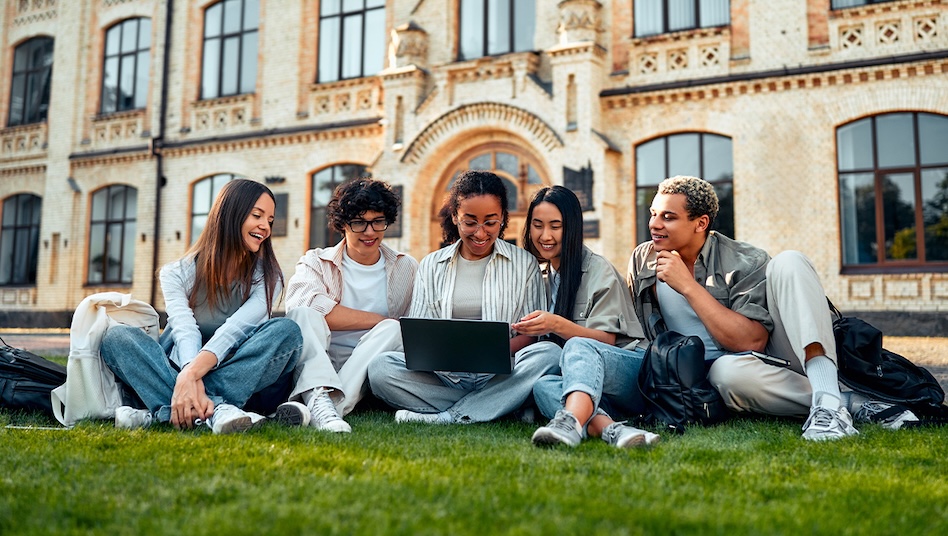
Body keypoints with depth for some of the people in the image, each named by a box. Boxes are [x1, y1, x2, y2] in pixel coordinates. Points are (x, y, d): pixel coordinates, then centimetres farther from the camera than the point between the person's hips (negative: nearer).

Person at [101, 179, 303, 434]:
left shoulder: (267, 277, 0)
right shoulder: (177, 274, 1)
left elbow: (235, 330, -18)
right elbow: (185, 332, -17)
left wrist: (191, 375, -35)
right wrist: (191, 382, -38)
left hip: (245, 383, 0)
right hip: (183, 374, 1)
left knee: (286, 330, -26)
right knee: (116, 336, -20)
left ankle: (162, 411, -33)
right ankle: (215, 410, -40)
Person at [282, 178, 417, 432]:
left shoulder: (406, 269, 12)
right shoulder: (317, 263, 7)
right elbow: (301, 301, -16)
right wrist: (378, 320, -14)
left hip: (368, 368, 1)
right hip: (315, 363, -1)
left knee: (392, 329, -25)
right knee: (303, 313, -23)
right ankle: (319, 396, -45)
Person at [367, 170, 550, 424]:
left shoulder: (524, 264, 11)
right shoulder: (431, 265, 15)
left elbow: (531, 334, 4)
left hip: (500, 377, -1)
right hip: (443, 378, 1)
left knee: (546, 354, -31)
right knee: (380, 366, -25)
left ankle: (445, 417, -26)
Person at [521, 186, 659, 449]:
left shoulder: (599, 270, -1)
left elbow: (607, 339, -8)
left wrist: (557, 325, -23)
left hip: (627, 367, -4)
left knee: (578, 347, -37)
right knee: (543, 385, -31)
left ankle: (571, 423, -67)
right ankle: (612, 429, -56)